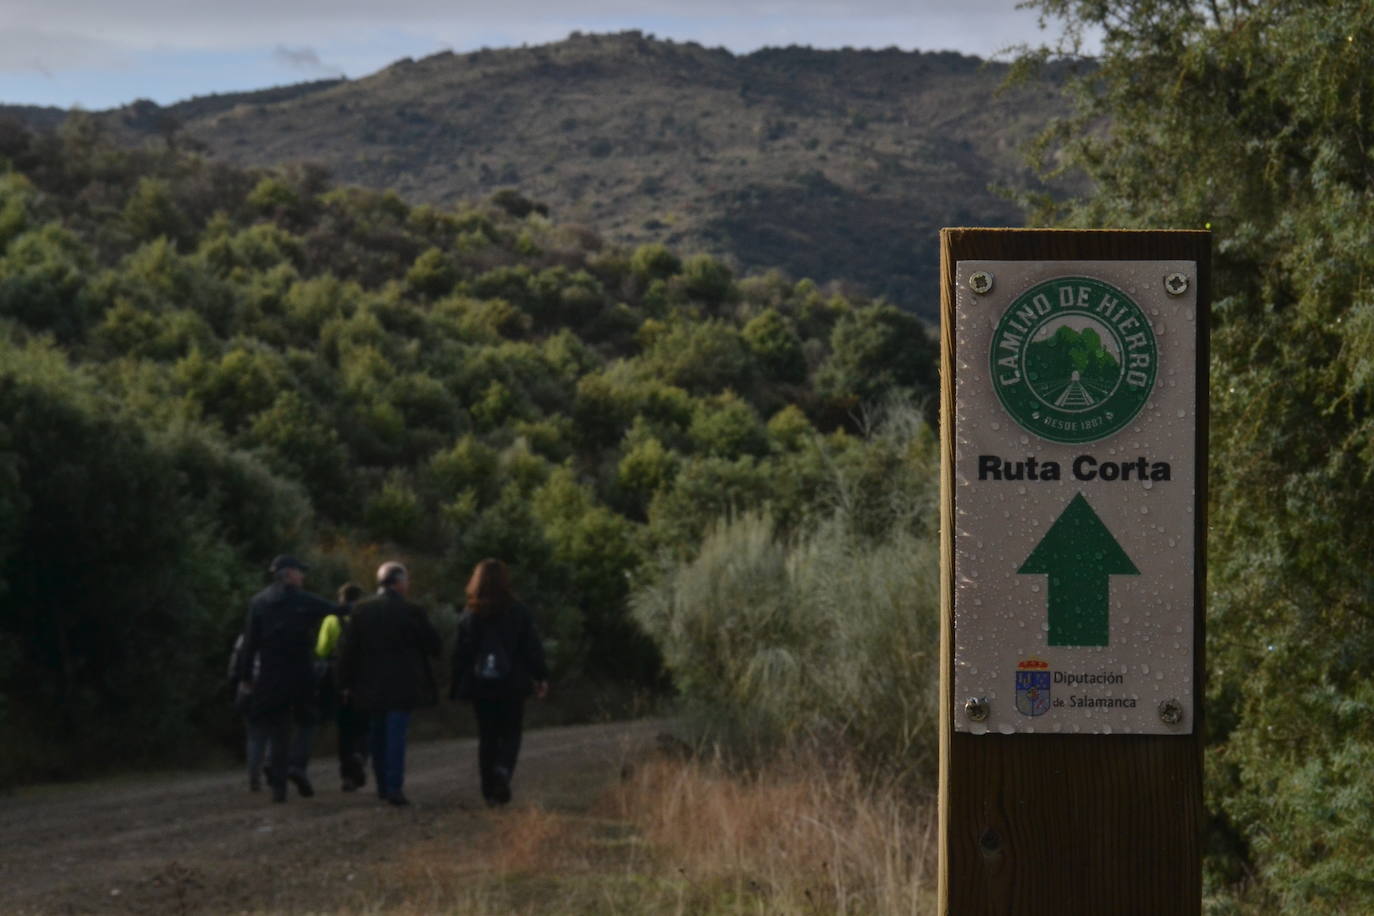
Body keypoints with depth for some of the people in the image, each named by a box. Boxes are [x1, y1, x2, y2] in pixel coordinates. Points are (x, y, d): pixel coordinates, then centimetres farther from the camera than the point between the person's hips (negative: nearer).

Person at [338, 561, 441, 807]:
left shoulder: (361, 612, 2)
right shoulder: (410, 612, -8)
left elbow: (348, 651, 3)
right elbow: (433, 645, -3)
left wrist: (347, 683, 8)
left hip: (370, 685, 4)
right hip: (402, 685, -4)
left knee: (377, 736, 15)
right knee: (396, 734, -6)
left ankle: (382, 786, 22)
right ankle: (394, 787, -15)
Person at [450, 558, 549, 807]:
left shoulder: (469, 616, -3)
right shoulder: (519, 613, -4)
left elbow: (461, 654, 0)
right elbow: (533, 648, -2)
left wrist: (457, 688, 6)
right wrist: (541, 677, 8)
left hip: (480, 686, 1)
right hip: (512, 684, -1)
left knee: (487, 737, 9)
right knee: (510, 734, 8)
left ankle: (490, 792, 8)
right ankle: (503, 770, -21)